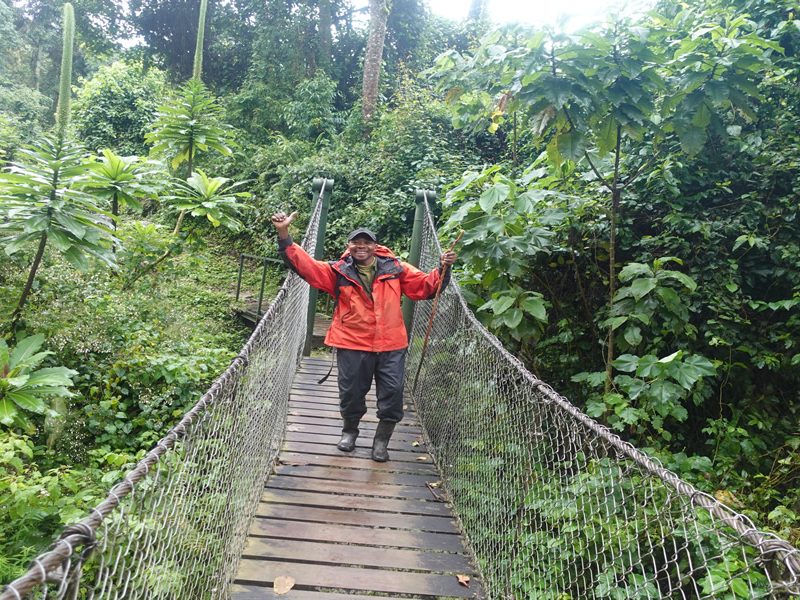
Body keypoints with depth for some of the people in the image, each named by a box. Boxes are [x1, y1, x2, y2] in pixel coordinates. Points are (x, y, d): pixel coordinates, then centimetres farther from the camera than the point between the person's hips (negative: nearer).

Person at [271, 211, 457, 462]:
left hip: (391, 345, 1)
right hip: (352, 345, 0)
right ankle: (350, 430, 43)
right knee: (351, 392, 13)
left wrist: (443, 269, -7)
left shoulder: (395, 269, 5)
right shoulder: (338, 271, 2)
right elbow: (305, 265, -6)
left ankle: (381, 440, 25)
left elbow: (425, 286, 10)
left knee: (392, 393, 2)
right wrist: (284, 235, -16)